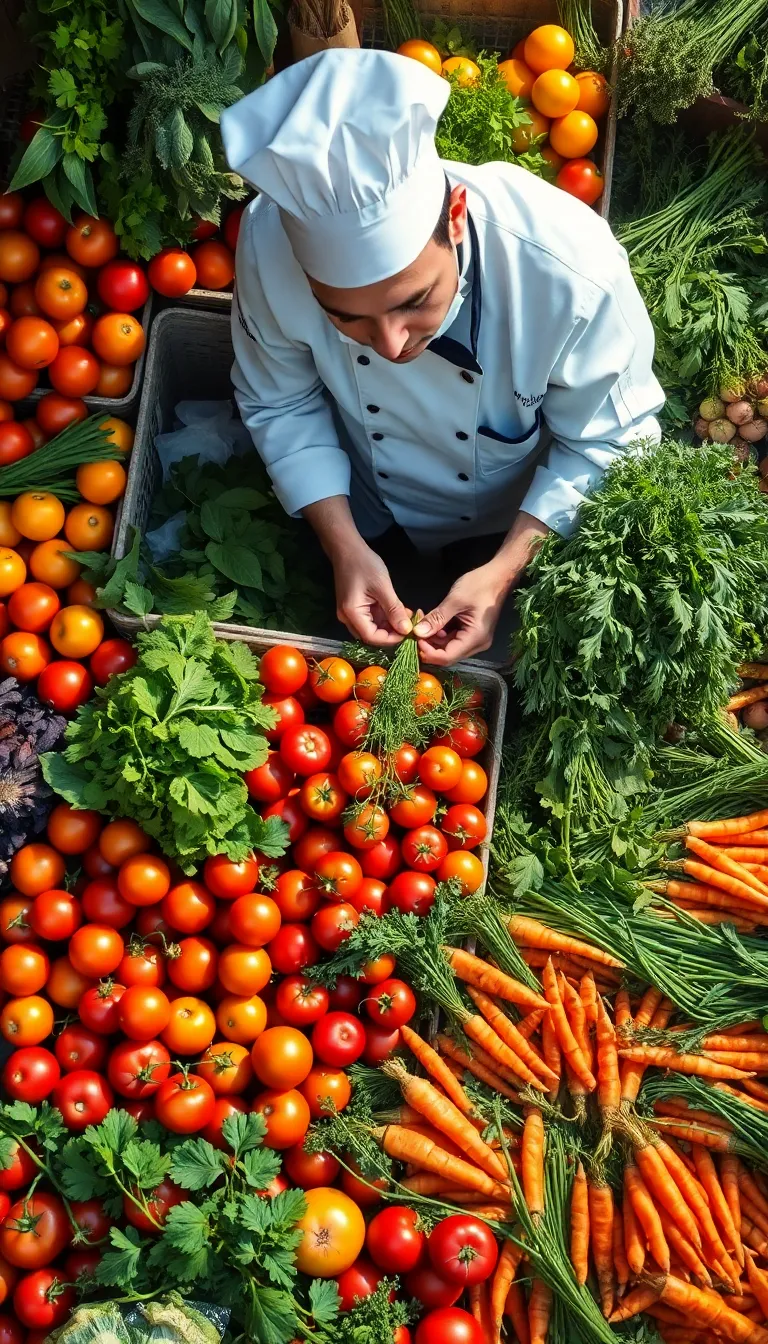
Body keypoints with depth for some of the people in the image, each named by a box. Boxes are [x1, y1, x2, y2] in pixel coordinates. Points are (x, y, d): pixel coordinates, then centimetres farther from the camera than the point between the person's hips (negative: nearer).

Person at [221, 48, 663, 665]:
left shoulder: (574, 275, -40)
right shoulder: (272, 243, -33)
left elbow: (607, 444, -21)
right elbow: (282, 405, -14)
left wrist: (505, 574, -29)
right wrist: (344, 545, -24)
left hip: (522, 528, -1)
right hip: (367, 521, 2)